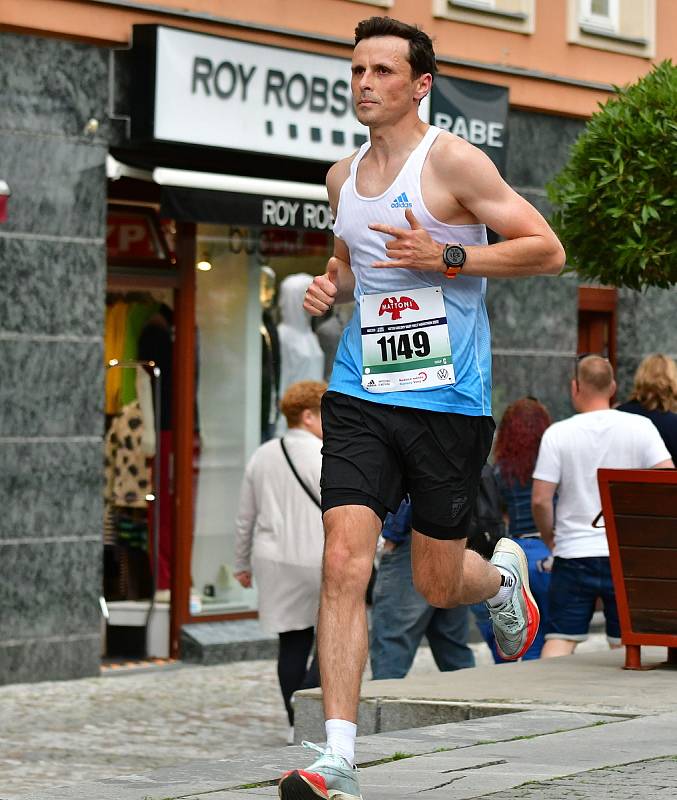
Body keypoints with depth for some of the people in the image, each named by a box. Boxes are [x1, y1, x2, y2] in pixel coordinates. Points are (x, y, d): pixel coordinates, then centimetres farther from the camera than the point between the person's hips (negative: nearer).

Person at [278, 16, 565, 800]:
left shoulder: (452, 161, -8)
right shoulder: (342, 177, 11)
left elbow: (546, 251, -9)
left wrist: (443, 257, -19)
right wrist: (332, 284, 7)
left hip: (449, 402, -4)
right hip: (360, 396, 4)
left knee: (437, 586, 7)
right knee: (344, 564, -13)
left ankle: (504, 574, 45)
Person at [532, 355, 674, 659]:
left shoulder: (557, 434, -3)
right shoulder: (641, 427, -1)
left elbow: (540, 500, -6)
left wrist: (550, 539, 12)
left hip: (573, 555, -1)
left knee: (560, 640, 2)